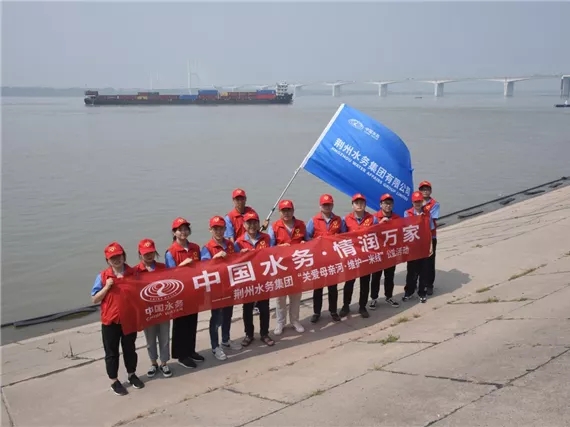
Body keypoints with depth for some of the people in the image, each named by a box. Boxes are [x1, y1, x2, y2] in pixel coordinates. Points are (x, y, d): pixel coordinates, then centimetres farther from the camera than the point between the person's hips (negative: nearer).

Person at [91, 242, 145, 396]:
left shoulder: (132, 273, -4)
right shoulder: (103, 276, -8)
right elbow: (94, 299, -7)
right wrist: (106, 287, -19)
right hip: (110, 321, -2)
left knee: (130, 349, 18)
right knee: (111, 352, 9)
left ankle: (132, 375, 37)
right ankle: (114, 381, 24)